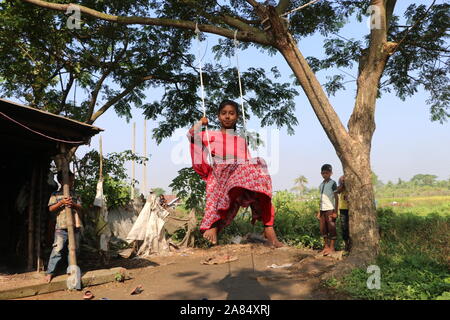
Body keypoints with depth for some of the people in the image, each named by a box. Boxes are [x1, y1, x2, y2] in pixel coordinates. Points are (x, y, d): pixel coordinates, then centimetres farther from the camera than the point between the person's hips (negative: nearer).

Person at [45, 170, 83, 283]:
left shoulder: (74, 194, 13)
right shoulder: (56, 194, 5)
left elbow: (80, 207, 8)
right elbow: (51, 208, 0)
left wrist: (74, 204, -13)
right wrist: (61, 203, -14)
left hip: (75, 227, 3)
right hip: (61, 227, -3)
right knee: (57, 250, -5)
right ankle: (49, 272, 6)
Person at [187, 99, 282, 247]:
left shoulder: (242, 140, 34)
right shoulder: (211, 135, 26)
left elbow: (248, 161, 23)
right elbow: (191, 135, 11)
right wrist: (201, 122, 24)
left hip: (242, 172, 2)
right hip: (220, 171, -2)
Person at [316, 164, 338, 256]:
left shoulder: (332, 183, -4)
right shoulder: (321, 184, 15)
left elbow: (336, 198, -6)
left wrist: (335, 211, -11)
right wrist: (319, 211, 15)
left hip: (330, 209, -6)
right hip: (322, 209, 7)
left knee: (331, 228, -1)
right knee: (323, 229, 7)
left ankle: (332, 248, 6)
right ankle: (326, 247, 17)